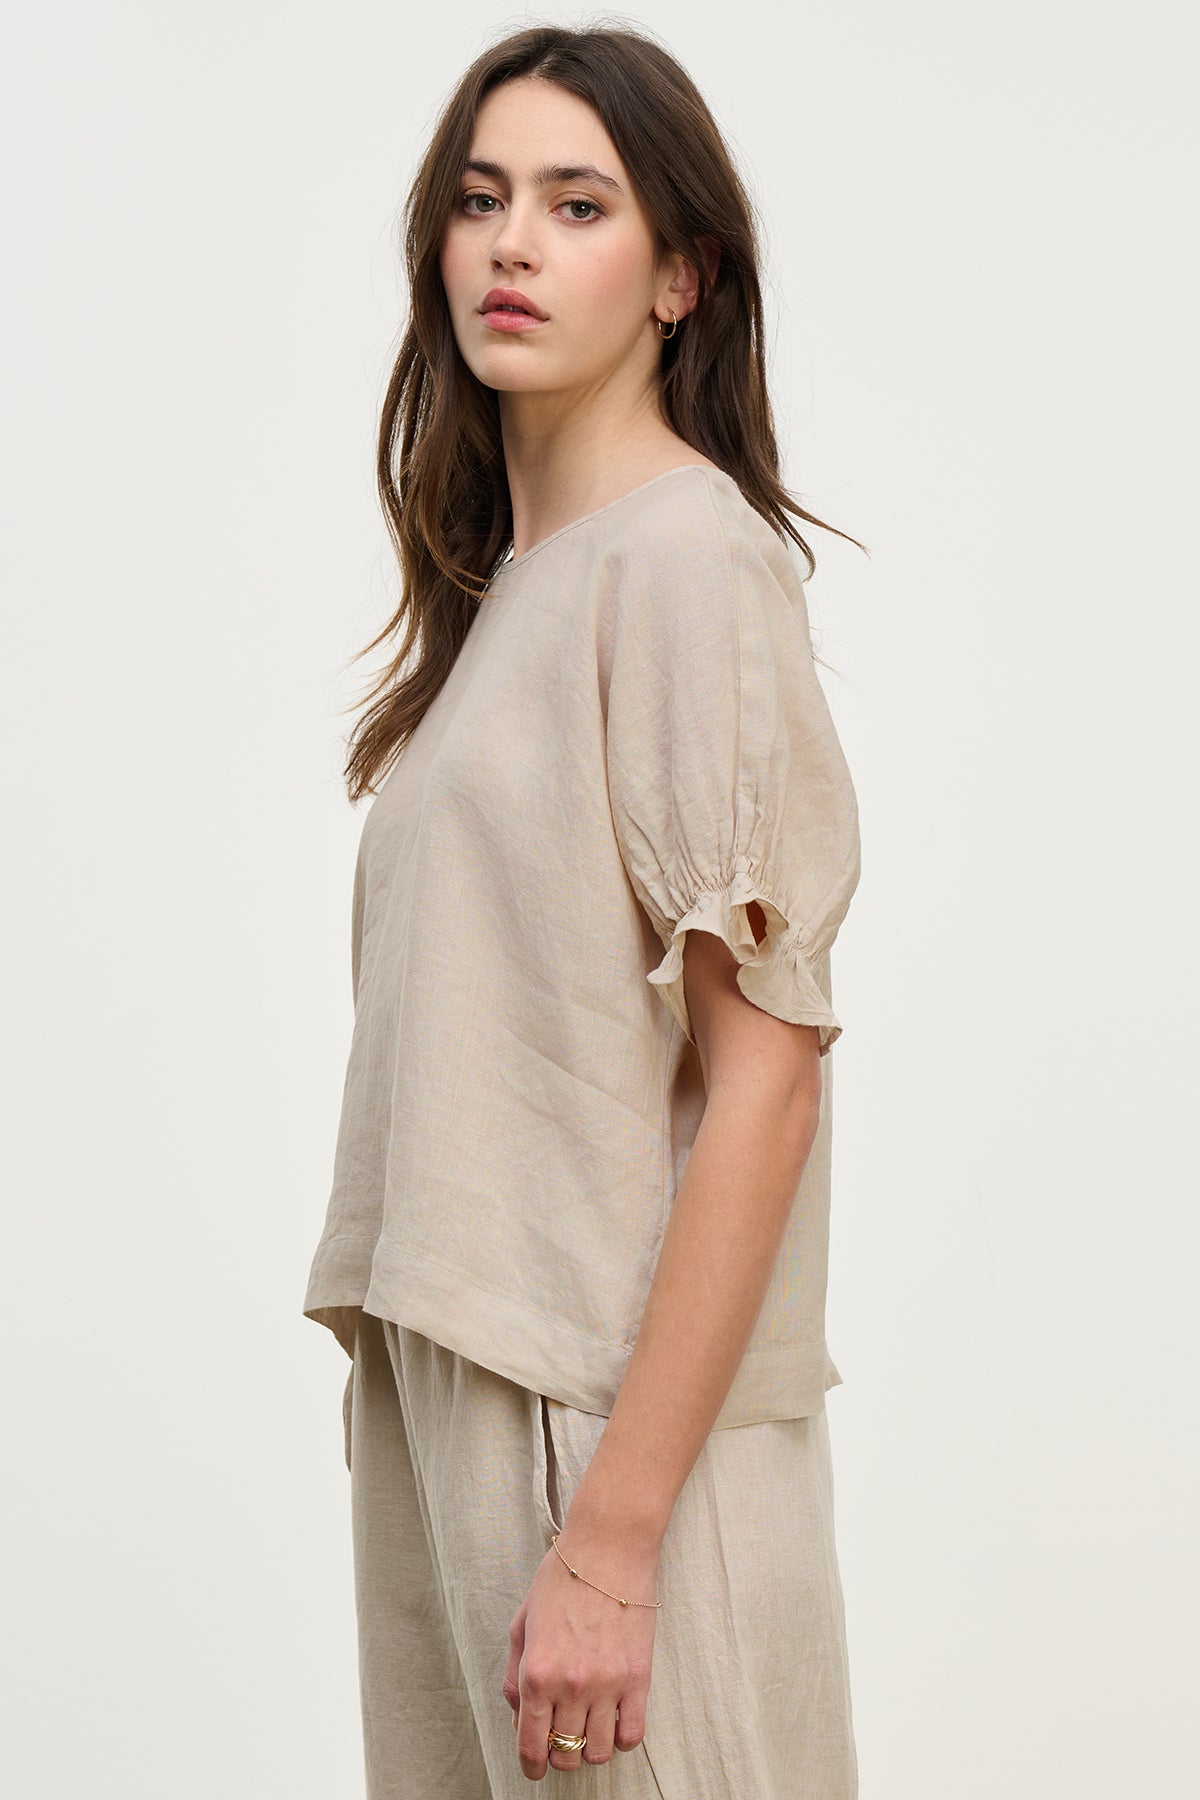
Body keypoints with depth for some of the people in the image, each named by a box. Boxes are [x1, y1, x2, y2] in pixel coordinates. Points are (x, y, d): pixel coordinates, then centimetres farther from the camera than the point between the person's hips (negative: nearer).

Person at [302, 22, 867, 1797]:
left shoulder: (690, 554, -12)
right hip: (449, 1382, 8)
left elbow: (763, 1073, -17)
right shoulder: (501, 582, 13)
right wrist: (408, 1381, 6)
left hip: (618, 1403, -8)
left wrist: (617, 1531, -20)